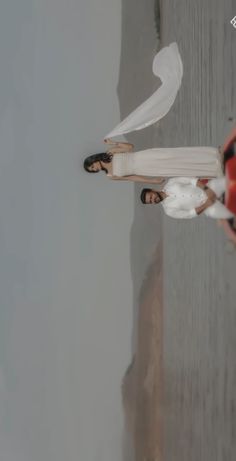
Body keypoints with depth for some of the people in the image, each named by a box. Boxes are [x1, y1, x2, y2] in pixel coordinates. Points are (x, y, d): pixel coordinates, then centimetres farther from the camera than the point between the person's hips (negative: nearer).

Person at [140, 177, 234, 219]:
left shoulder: (170, 183, -7)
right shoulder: (169, 209, -9)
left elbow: (190, 179, -7)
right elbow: (189, 214, -10)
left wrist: (206, 189, -19)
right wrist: (206, 205, -18)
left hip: (208, 188, 1)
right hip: (205, 206, -1)